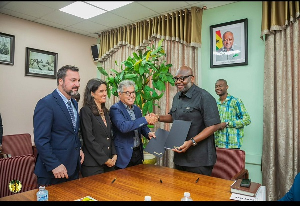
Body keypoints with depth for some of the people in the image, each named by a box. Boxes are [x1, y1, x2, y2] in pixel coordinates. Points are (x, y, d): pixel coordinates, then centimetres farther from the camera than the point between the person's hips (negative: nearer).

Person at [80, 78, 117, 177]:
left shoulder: (105, 111, 13)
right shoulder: (86, 111, -10)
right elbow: (89, 139, -15)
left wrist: (114, 155, 3)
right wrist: (105, 160, -12)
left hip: (109, 162, 7)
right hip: (93, 164, -7)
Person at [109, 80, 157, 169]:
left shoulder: (137, 109, 10)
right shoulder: (115, 109, -13)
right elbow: (123, 127, -28)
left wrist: (148, 133, -6)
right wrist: (145, 119, -27)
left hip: (138, 153, 7)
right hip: (124, 155, -7)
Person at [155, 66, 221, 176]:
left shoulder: (204, 97, -13)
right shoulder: (177, 97, 12)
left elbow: (214, 125, -18)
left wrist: (191, 142, -25)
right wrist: (158, 117, 7)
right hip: (179, 155, 8)